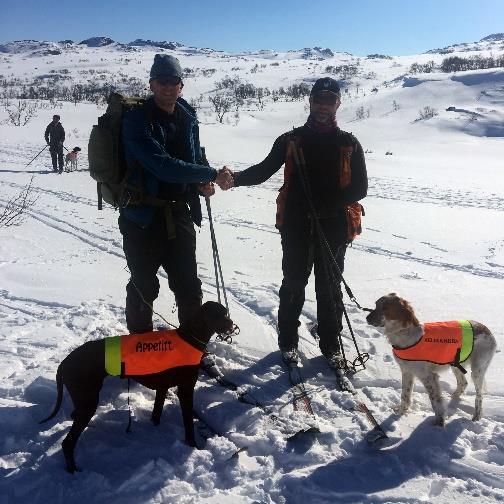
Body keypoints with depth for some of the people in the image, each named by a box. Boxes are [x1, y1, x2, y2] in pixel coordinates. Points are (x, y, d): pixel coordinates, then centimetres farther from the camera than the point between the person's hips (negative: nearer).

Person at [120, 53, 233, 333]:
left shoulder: (188, 117, 7)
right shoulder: (136, 119, -14)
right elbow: (162, 166, -25)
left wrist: (201, 184, -3)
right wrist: (212, 175, -21)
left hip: (179, 216, 5)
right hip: (143, 217, -5)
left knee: (188, 286, 12)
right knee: (143, 288, 9)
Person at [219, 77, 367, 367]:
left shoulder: (349, 144, 5)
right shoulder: (291, 140, 7)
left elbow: (360, 188, 2)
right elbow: (264, 170, 5)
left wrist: (328, 203, -15)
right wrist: (236, 179, -15)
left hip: (333, 226, 0)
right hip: (296, 225, 0)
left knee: (329, 286, 8)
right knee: (293, 283, 7)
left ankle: (331, 344, 22)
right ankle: (288, 341, 21)